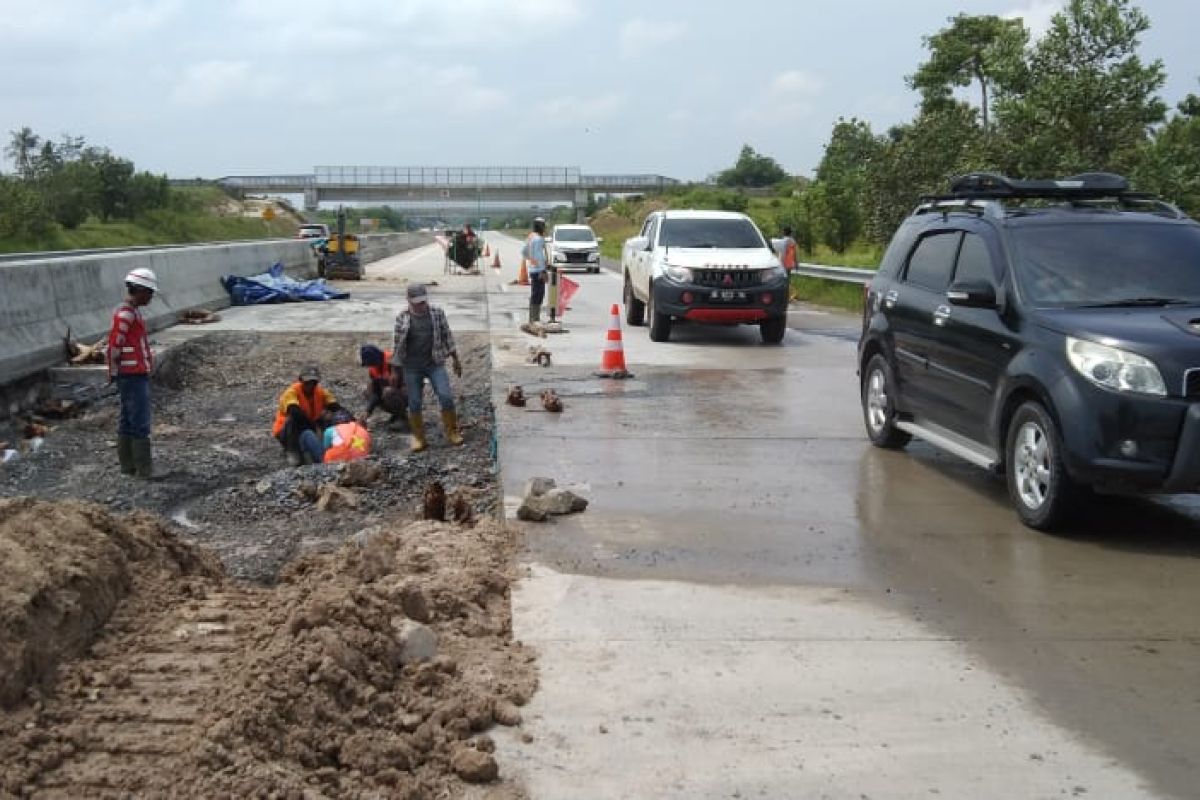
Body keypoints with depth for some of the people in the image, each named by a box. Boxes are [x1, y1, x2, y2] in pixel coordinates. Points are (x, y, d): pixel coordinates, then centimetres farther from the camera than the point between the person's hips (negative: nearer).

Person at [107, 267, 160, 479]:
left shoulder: (133, 312, 16)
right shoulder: (125, 313, -16)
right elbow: (114, 345, -20)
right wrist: (115, 373, -12)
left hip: (136, 376, 10)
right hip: (133, 376, -10)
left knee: (128, 421, 14)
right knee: (141, 423, -9)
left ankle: (128, 465, 21)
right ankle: (145, 469, -8)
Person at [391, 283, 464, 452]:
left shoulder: (437, 313, -1)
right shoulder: (402, 318, -3)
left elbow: (446, 336, 8)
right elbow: (397, 344, 3)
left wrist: (455, 359, 9)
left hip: (435, 364, 0)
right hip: (412, 368, 0)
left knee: (446, 397, -9)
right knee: (414, 403, 4)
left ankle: (452, 432, 9)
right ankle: (418, 437, 19)